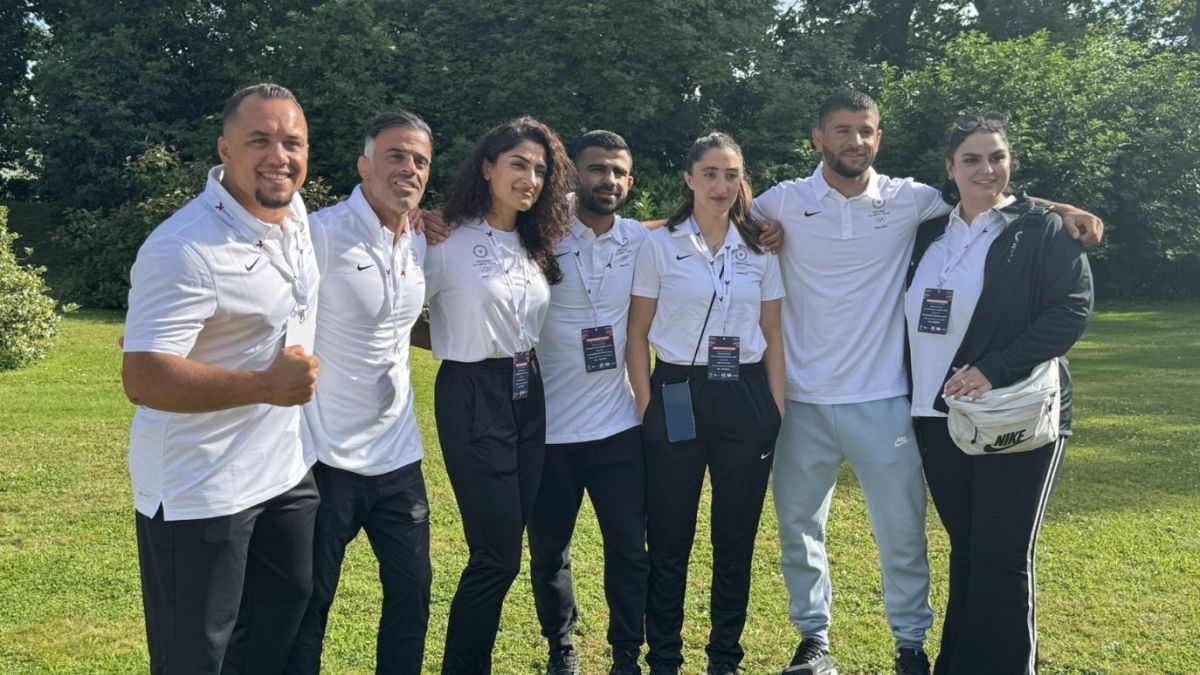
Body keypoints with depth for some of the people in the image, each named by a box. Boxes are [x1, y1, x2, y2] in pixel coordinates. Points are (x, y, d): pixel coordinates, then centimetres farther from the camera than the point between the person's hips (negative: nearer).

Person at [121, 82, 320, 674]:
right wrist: (264, 386, -35)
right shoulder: (184, 248, -24)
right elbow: (143, 379, -27)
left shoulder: (294, 213, 2)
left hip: (284, 474, 8)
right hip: (199, 495, -8)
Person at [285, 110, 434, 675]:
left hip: (398, 456, 7)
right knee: (307, 608, 8)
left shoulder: (421, 245, 7)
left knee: (412, 592, 14)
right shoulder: (321, 234, -15)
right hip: (328, 457, -6)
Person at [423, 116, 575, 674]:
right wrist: (460, 347, -3)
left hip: (527, 395, 7)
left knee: (503, 549, 10)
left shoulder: (535, 246, 10)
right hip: (472, 398, -7)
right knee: (498, 554, -4)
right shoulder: (449, 241, -10)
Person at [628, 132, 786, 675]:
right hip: (678, 394, -2)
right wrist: (646, 408, -6)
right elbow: (636, 336, 1)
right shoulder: (659, 245, 1)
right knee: (669, 539, 4)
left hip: (746, 399, 2)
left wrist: (777, 408, 3)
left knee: (736, 538, 9)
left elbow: (773, 336, 10)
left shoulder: (760, 250, 8)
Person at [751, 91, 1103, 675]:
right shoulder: (785, 203, -1)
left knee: (902, 532, 7)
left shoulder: (907, 200, 0)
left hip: (881, 399, 0)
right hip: (803, 400, 1)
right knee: (797, 526, 11)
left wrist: (1063, 210, -3)